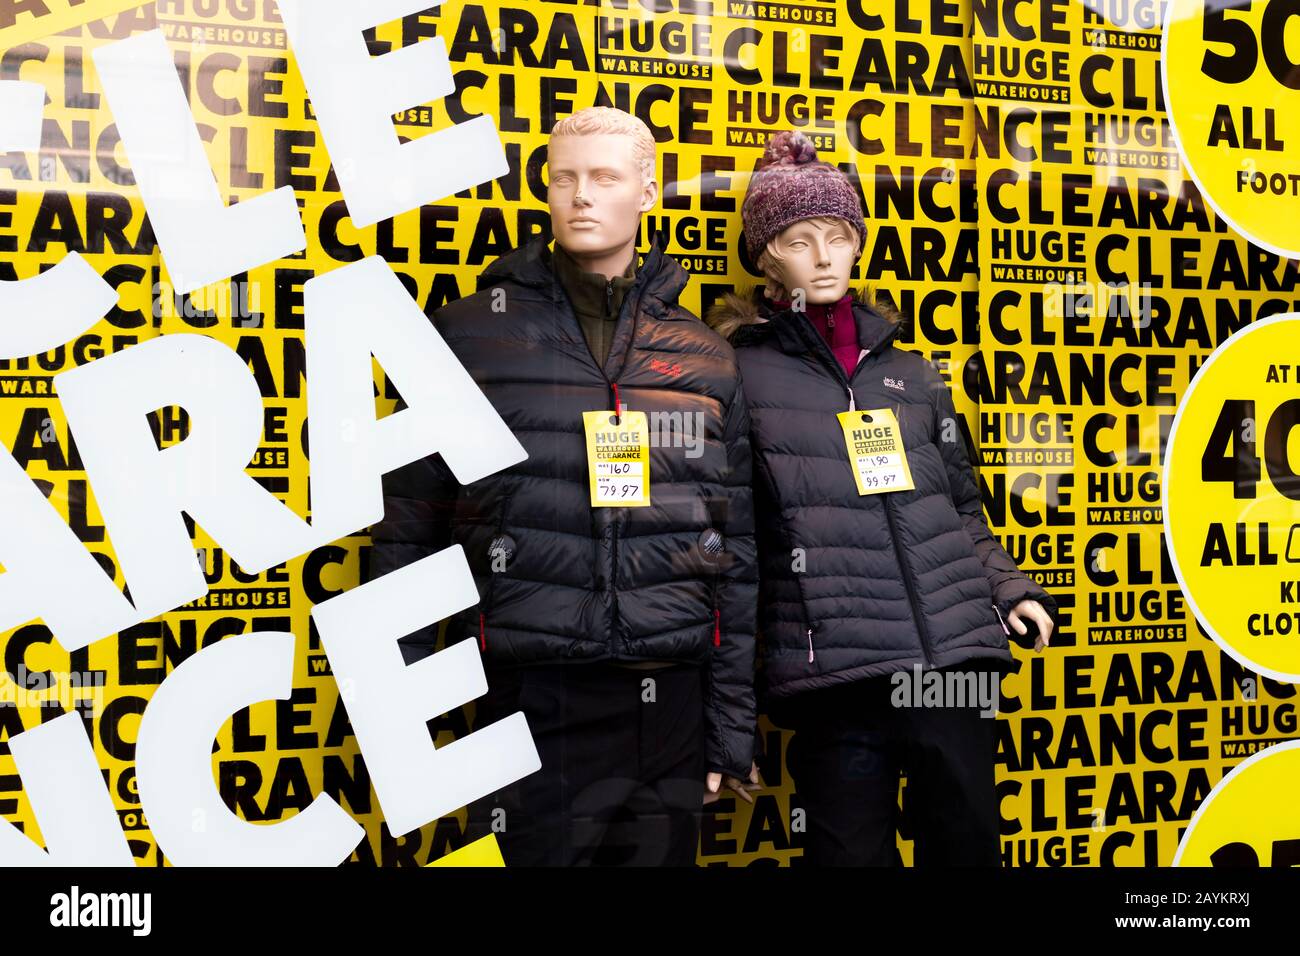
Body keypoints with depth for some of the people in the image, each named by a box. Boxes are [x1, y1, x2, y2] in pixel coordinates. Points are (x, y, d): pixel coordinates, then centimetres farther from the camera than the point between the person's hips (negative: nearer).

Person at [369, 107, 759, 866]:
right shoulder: (469, 335, 1)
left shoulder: (707, 359, 6)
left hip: (668, 693, 2)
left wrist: (734, 730, 6)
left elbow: (736, 553, 8)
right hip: (528, 693, -2)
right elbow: (410, 531, 4)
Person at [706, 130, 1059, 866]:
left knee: (967, 844, 12)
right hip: (836, 668, -4)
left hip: (957, 651, 4)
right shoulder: (740, 371, 0)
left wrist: (1009, 589, 6)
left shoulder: (910, 371, 15)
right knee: (853, 851, 8)